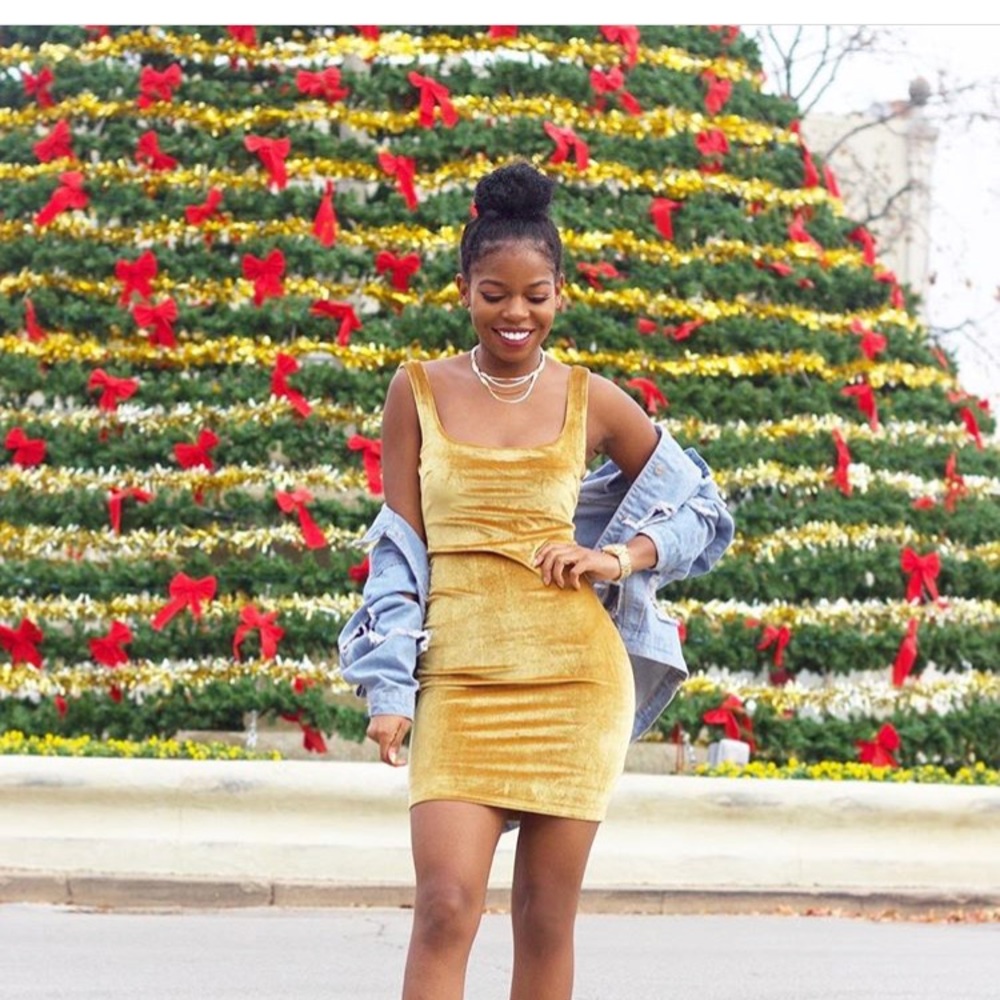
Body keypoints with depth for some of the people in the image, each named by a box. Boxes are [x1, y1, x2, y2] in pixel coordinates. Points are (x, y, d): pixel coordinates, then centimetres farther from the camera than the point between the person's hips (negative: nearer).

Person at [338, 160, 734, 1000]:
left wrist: (624, 557, -3)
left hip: (574, 677, 1)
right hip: (460, 679, -1)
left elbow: (703, 507, 15)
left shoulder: (593, 402, 5)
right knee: (446, 906, -13)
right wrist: (390, 691, -2)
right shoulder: (419, 391, 4)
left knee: (548, 917, 4)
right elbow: (401, 545, 4)